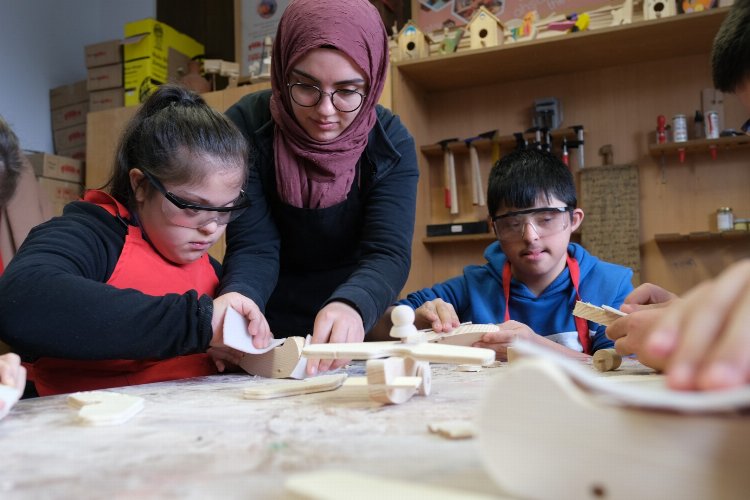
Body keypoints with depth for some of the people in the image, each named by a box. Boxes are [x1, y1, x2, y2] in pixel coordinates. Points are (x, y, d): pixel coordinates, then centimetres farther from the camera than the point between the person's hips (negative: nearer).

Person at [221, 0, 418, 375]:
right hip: (269, 327, -2)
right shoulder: (246, 128, -14)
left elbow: (388, 252, -20)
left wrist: (350, 308, -41)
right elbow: (254, 247, -14)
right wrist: (237, 299, -36)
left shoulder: (391, 144, -12)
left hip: (353, 325, 2)